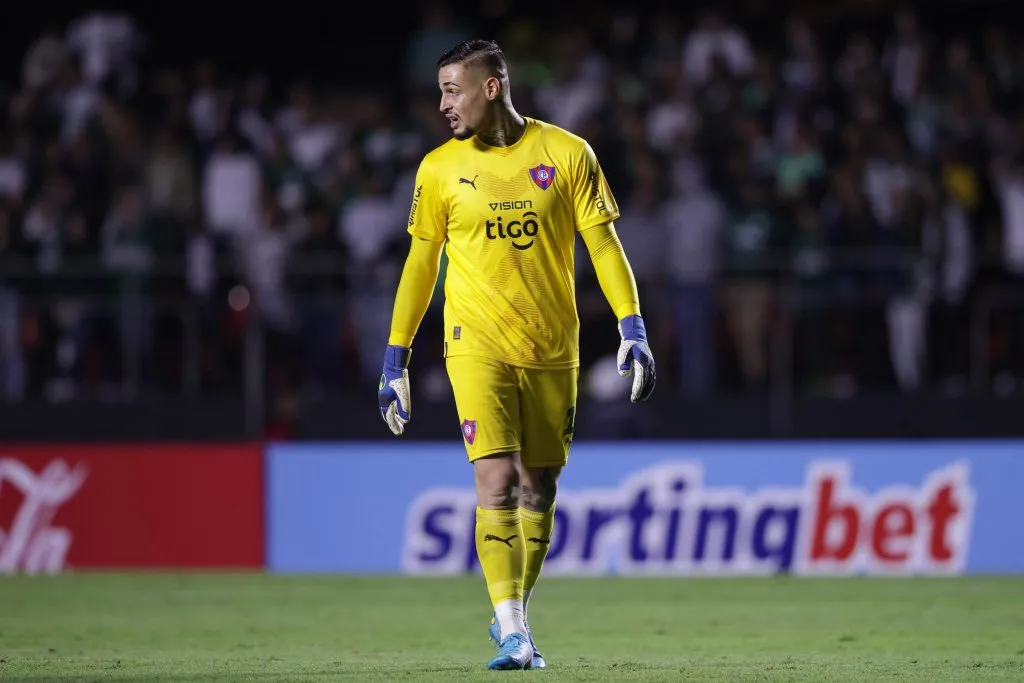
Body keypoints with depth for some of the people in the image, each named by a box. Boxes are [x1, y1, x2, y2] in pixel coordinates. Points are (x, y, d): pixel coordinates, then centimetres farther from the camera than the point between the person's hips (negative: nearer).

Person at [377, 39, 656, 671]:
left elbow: (603, 243, 1)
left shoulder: (566, 154, 0)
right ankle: (511, 632, -17)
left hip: (553, 350, 1)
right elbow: (420, 264, 9)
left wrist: (633, 329, -8)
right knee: (497, 482, -15)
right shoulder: (441, 168, 2)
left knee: (539, 490, 7)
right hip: (478, 346, -1)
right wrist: (395, 360, 8)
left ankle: (515, 620, 23)